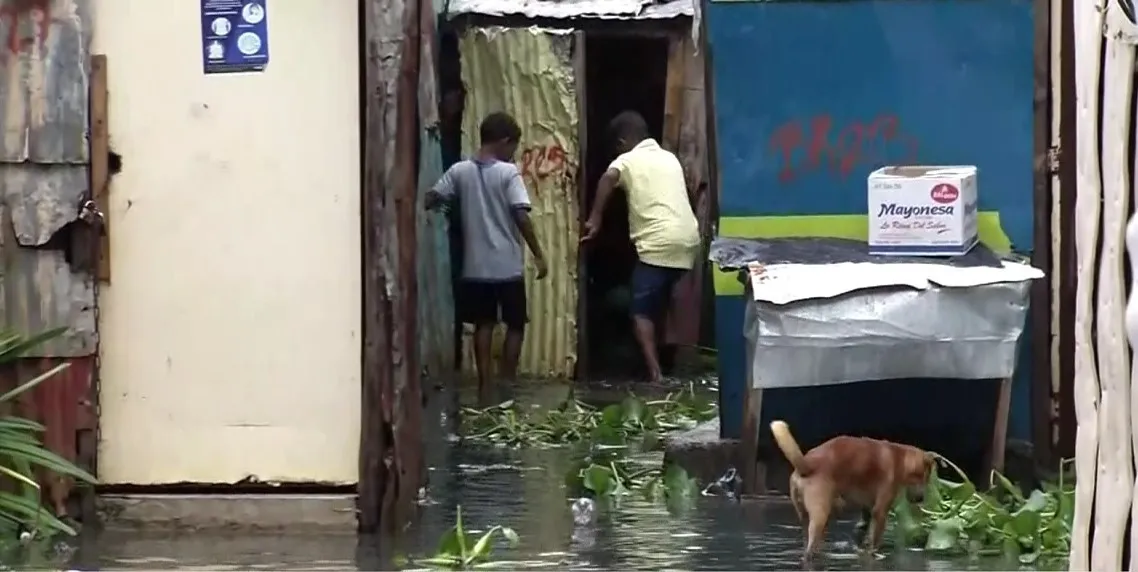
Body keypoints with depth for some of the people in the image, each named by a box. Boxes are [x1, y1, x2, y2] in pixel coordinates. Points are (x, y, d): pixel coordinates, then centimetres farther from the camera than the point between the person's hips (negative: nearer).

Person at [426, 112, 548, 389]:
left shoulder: (460, 171, 1)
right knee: (515, 325, 10)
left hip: (475, 266, 4)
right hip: (507, 265, -3)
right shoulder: (508, 173, -10)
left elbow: (430, 200, -1)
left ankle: (485, 385, 7)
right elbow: (521, 216, -15)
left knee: (484, 325, 11)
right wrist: (538, 255, -9)